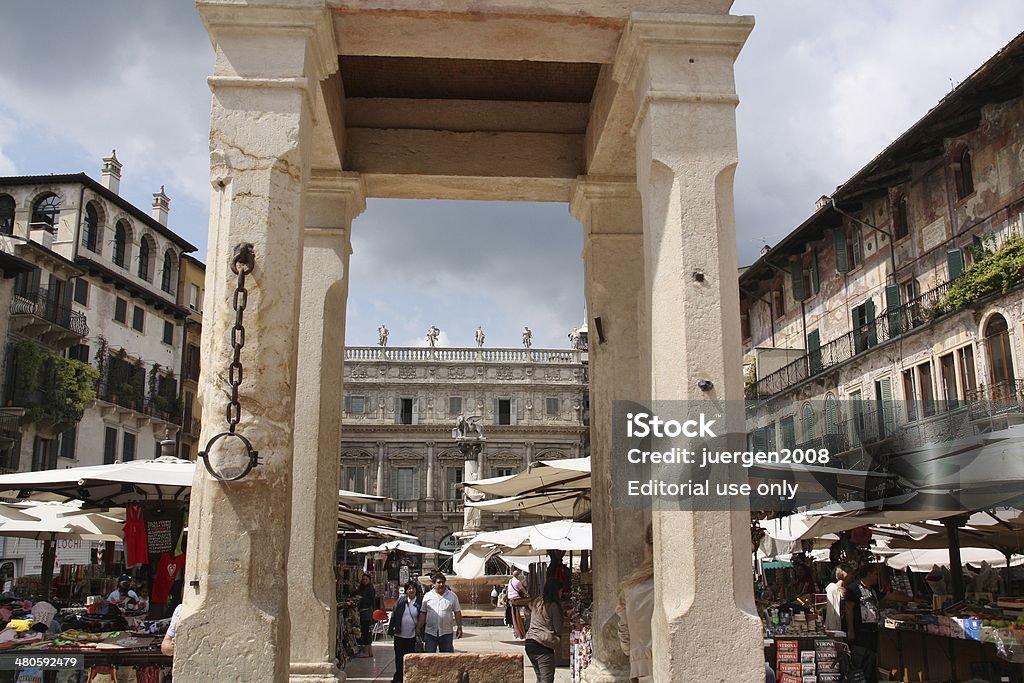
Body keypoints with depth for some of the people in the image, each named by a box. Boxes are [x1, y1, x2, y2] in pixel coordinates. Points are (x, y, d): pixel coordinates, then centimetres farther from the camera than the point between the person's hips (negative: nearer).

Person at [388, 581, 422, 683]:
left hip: (413, 636, -2)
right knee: (399, 657, 11)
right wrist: (391, 629, 1)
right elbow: (394, 616, 5)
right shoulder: (401, 601, 2)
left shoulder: (420, 602, -3)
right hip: (399, 635, 2)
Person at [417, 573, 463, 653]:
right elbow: (422, 614, 6)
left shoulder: (452, 596, 5)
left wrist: (459, 627, 0)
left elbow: (457, 612, 6)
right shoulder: (427, 596, 5)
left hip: (446, 633, 0)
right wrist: (420, 629, 4)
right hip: (430, 632, 0)